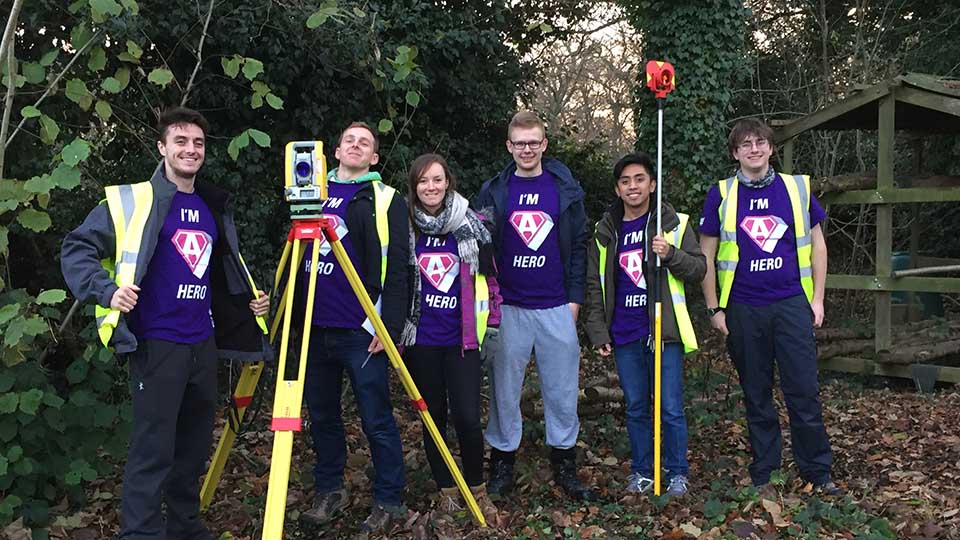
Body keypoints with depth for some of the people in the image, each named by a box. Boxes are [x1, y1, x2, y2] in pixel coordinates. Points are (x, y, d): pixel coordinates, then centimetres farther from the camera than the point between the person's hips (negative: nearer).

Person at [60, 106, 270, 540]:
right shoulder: (133, 199, -5)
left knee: (195, 446, 15)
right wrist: (106, 290, -22)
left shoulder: (213, 206, 14)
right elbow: (77, 249, -8)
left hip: (203, 342, 6)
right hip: (157, 344, -6)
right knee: (153, 451, -5)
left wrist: (249, 300, 12)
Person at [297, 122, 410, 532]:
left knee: (376, 420, 0)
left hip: (362, 330, -5)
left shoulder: (385, 200, -1)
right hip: (315, 328, 5)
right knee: (321, 415, 13)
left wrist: (389, 326, -13)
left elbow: (397, 269, -6)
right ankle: (329, 491, 28)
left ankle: (388, 501, 12)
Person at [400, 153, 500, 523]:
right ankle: (446, 488, 28)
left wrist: (493, 323, 6)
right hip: (420, 339, 1)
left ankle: (478, 488, 17)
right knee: (433, 416, 9)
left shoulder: (470, 225, 0)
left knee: (467, 418, -6)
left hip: (462, 337, -1)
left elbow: (489, 275, 8)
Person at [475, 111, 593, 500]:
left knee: (562, 389, 7)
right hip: (508, 308, 0)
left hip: (557, 308, 0)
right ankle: (502, 464, 21)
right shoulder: (494, 192, 4)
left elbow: (579, 245, 5)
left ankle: (565, 466, 21)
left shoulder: (565, 190, 4)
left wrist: (575, 297, 0)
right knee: (505, 389, 7)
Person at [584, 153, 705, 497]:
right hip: (624, 335, 3)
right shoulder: (605, 232, 9)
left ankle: (677, 473, 16)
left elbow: (699, 269, -1)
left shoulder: (673, 223, 1)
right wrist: (599, 333, 5)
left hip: (663, 330, -3)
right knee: (635, 407, 11)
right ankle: (641, 471, 25)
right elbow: (595, 285, 11)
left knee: (670, 407, 0)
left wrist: (671, 254, -19)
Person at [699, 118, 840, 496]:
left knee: (804, 391, 0)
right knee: (756, 394, 10)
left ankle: (817, 471, 16)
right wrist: (714, 309, 0)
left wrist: (817, 298, 6)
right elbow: (707, 255, 5)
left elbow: (816, 244, 12)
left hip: (792, 304, 0)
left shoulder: (797, 188, 5)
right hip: (743, 309, 0)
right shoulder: (721, 195, 2)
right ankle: (763, 472, 23)